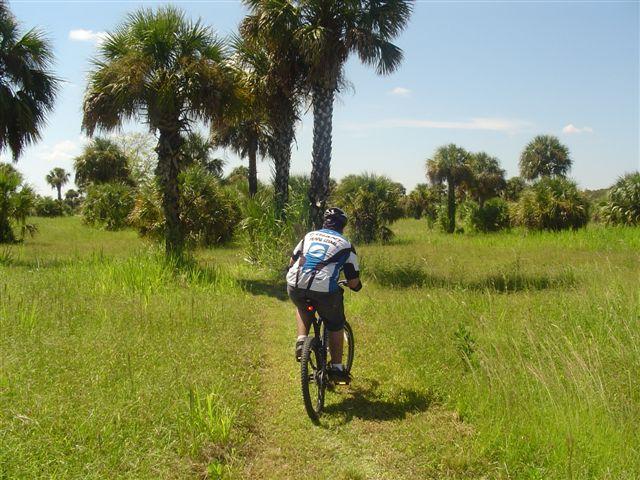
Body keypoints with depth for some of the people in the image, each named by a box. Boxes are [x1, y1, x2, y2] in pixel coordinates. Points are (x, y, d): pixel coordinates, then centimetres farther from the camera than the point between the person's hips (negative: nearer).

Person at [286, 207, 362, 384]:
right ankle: (336, 368, 22)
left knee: (303, 309, 36)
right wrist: (357, 286, 36)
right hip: (324, 290, -3)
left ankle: (301, 339, 15)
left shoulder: (309, 235, 22)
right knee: (335, 325, 21)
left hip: (295, 286, 3)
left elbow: (292, 262, 27)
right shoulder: (345, 245, 14)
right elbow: (353, 282, 13)